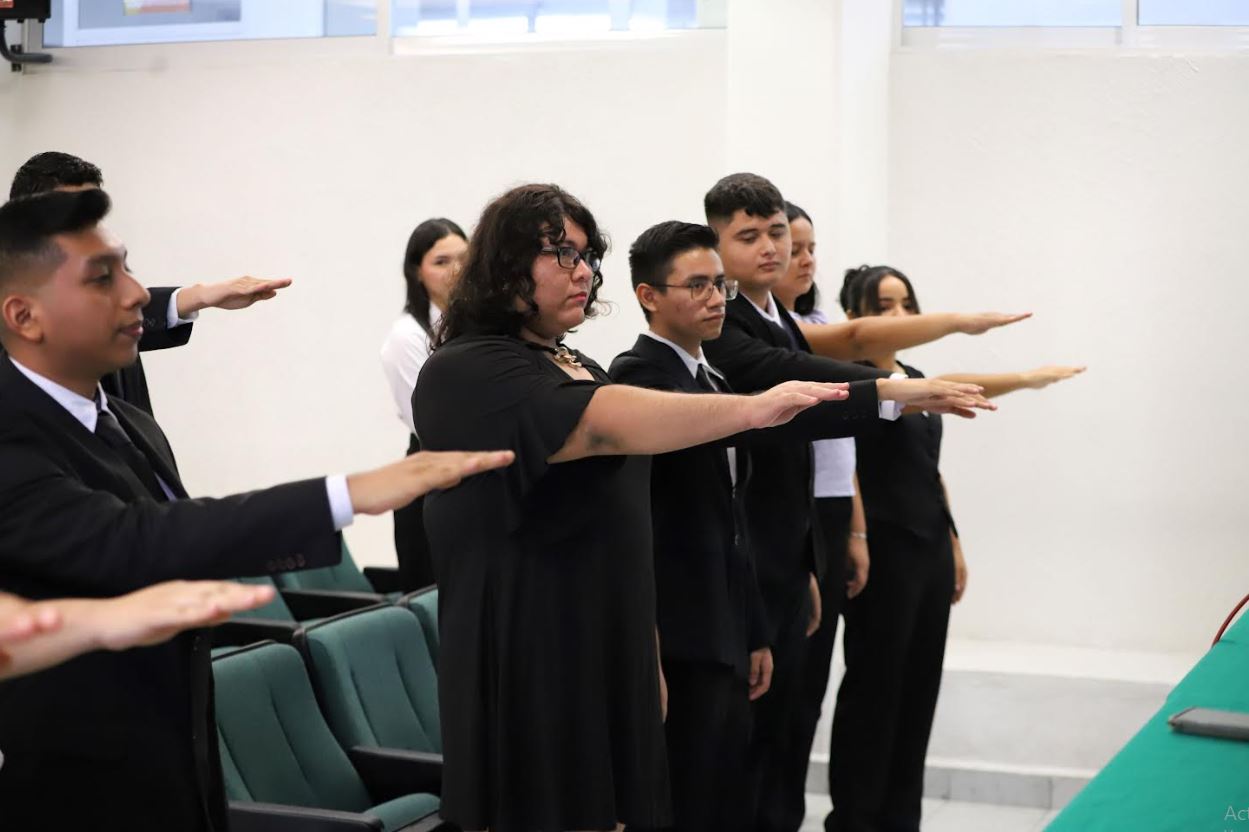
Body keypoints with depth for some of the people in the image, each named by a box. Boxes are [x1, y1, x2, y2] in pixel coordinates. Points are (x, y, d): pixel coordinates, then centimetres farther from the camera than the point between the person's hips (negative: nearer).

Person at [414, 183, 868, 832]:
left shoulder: (580, 369, 14)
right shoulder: (466, 373, -13)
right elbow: (603, 425, -30)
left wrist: (650, 658, 22)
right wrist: (753, 408, -38)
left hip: (613, 657, 8)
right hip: (531, 669, -8)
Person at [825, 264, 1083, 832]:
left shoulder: (913, 377, 14)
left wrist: (953, 542, 17)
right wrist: (1023, 380, -35)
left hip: (930, 550, 8)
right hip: (883, 552, -8)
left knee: (919, 685, 11)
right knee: (874, 686, -2)